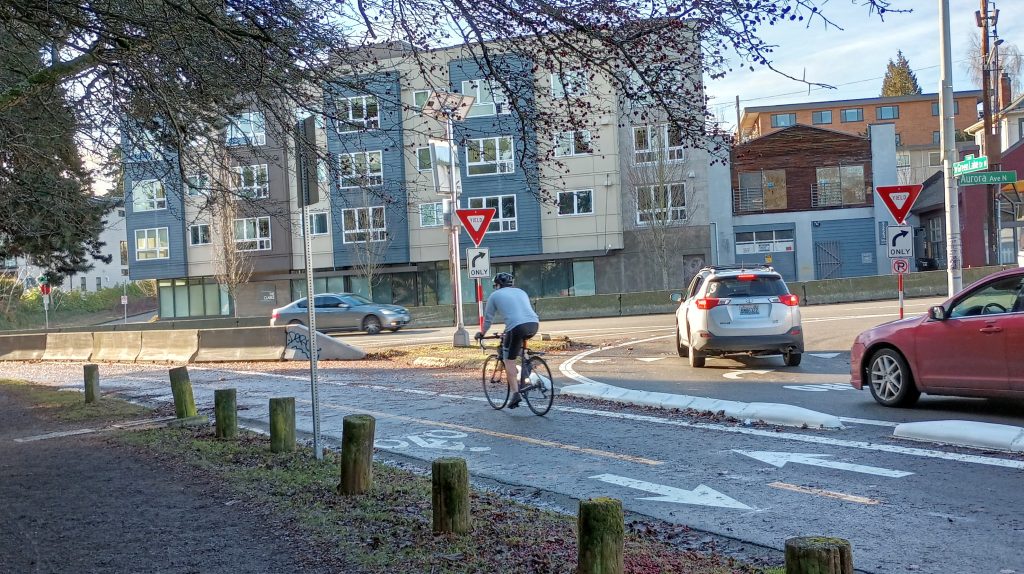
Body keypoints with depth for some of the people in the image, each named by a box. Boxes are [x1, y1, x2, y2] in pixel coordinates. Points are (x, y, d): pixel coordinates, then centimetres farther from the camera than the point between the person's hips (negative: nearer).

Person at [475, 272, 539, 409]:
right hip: (534, 324, 5)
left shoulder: (495, 295, 17)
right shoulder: (521, 292, 30)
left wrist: (481, 334, 40)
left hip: (516, 327, -5)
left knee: (509, 360, 7)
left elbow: (488, 318, 23)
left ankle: (515, 393, -3)